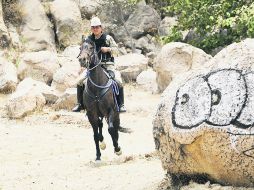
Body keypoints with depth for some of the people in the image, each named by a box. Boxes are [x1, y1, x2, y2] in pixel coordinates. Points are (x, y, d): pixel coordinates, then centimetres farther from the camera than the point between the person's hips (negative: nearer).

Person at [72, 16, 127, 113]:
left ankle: (121, 104, -9)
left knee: (118, 81, -23)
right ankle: (80, 104, 1)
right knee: (80, 81, -15)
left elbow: (116, 50, 3)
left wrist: (108, 49, -17)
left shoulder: (108, 38, 2)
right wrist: (82, 66, 4)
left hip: (107, 65, -2)